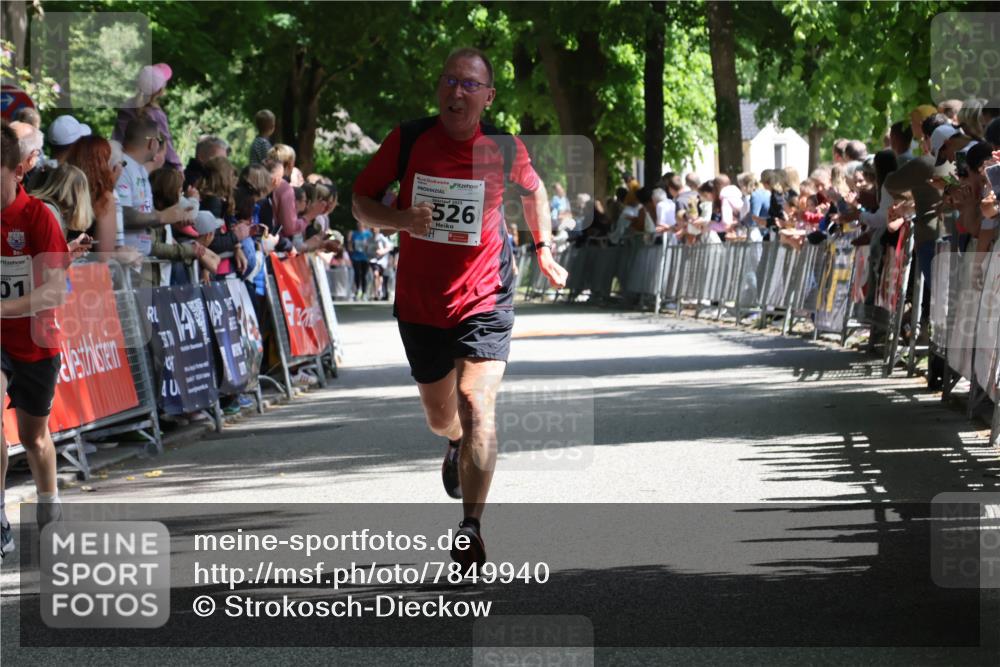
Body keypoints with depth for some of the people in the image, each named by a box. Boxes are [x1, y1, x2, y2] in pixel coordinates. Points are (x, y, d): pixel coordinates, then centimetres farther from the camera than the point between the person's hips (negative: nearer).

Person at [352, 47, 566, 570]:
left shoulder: (504, 149, -4)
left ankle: (472, 526, -21)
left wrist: (544, 248, 15)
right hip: (419, 301, 2)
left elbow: (532, 189, 19)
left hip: (485, 297, -2)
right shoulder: (407, 140, -6)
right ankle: (458, 446, 55)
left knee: (476, 403, -22)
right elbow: (361, 201, 1)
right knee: (440, 417, 17)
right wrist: (402, 219, -18)